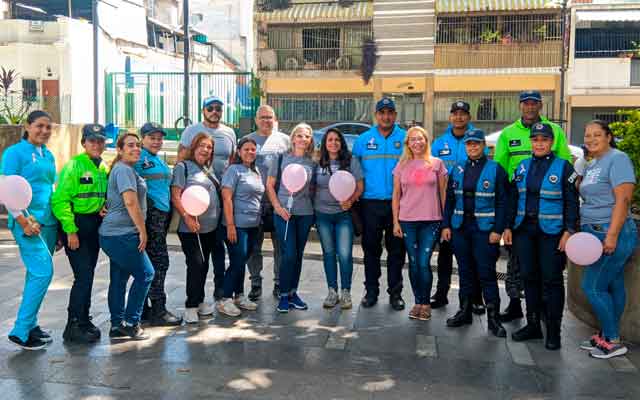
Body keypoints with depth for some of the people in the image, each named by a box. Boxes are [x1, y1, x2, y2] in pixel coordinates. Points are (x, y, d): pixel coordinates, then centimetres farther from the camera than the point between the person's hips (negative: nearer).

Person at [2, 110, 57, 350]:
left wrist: (59, 222, 17)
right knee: (43, 272, -13)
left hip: (48, 221, 7)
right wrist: (23, 221, -16)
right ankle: (21, 332, -4)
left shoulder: (48, 155, 15)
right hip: (28, 222, -7)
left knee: (36, 274, 11)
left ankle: (30, 324, 22)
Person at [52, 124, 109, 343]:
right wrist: (70, 230, -19)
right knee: (83, 275, -9)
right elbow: (60, 199, -17)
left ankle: (84, 319, 24)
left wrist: (105, 207, -2)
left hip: (95, 225, 7)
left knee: (88, 274, 13)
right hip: (76, 225, -7)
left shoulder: (104, 167, 9)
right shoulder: (75, 165, -12)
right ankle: (73, 326, 1)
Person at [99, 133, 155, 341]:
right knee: (145, 274, -3)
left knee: (118, 279, 12)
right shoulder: (124, 169, -13)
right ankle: (130, 323, 3)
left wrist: (139, 230, 22)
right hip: (122, 234, -10)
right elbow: (130, 202, -22)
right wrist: (142, 230, -17)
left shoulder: (124, 169, 19)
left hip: (114, 233, 10)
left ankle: (118, 325, 19)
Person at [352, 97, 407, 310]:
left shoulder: (406, 139, 3)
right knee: (371, 248, 7)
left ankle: (395, 292, 17)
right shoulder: (363, 140, 6)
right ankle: (371, 290, 19)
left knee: (396, 250, 6)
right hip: (370, 203, 1)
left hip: (398, 203, -1)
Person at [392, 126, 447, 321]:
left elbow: (443, 193, 6)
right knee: (413, 263, 6)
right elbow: (396, 195, 8)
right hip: (407, 221, 2)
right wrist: (395, 222, 3)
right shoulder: (402, 166, 7)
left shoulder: (437, 163, 4)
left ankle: (425, 303, 8)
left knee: (424, 263, -6)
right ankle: (418, 302, 17)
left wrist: (445, 220, 2)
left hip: (431, 220, -2)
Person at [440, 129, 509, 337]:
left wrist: (498, 230, -12)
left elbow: (502, 202, -5)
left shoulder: (495, 170, -3)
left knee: (487, 273, -4)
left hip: (485, 229, -4)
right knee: (465, 271, 13)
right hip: (460, 228, 4)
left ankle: (493, 318, 5)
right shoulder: (457, 170, 10)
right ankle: (465, 312, 24)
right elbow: (450, 199, 12)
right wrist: (446, 225, 5)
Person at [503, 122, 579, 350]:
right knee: (529, 277, 10)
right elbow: (513, 198, 13)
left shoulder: (563, 167, -3)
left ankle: (553, 331, 11)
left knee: (552, 280, 1)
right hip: (524, 229, 5)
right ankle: (533, 325, 22)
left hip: (551, 232, -4)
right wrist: (508, 227, 8)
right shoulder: (523, 166, 10)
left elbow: (571, 202, -5)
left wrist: (569, 231, -13)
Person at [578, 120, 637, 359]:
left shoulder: (617, 159, -10)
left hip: (613, 234, -8)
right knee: (613, 286, 13)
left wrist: (612, 235, -23)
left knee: (593, 286, -6)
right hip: (596, 234, 8)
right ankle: (607, 335, 20)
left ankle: (613, 342, 5)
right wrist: (584, 230, 11)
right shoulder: (591, 165, 17)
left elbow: (623, 200, -18)